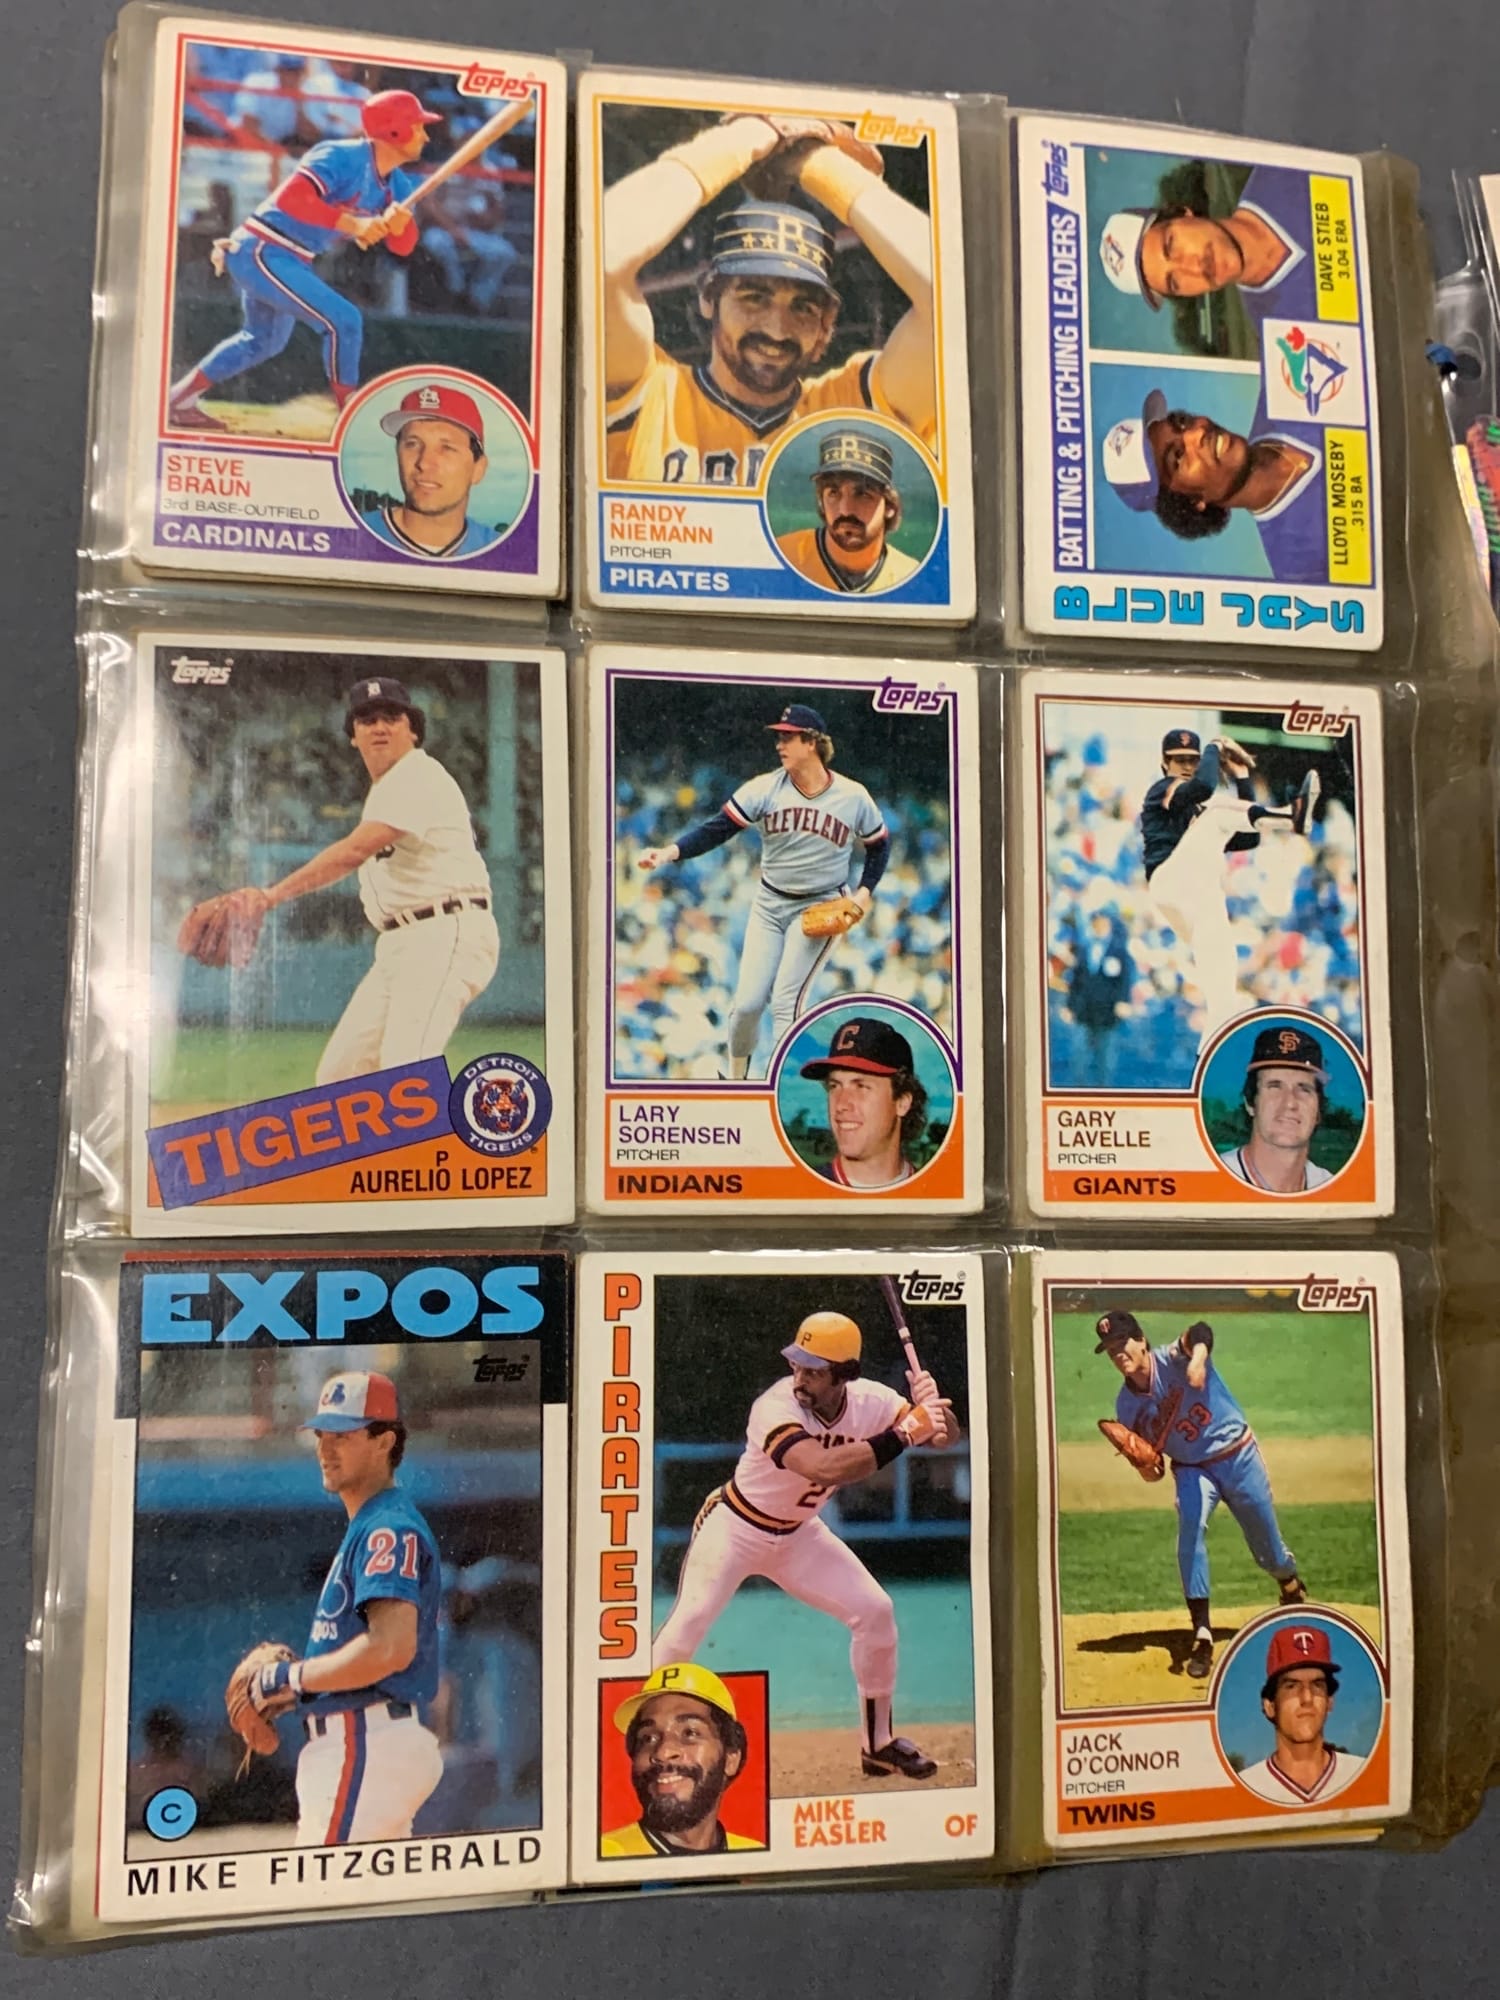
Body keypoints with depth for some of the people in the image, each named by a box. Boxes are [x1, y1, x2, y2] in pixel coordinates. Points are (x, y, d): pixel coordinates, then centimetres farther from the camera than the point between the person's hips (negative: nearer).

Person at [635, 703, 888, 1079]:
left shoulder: (853, 796, -8)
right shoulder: (766, 788, -9)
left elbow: (879, 845, 9)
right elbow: (717, 829, -17)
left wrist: (865, 892, -4)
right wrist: (669, 852, -32)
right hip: (769, 905, 2)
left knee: (786, 1001, -15)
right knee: (748, 1002, -2)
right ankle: (736, 1079, 24)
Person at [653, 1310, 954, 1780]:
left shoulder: (869, 1400, -16)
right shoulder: (775, 1408, -33)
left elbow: (945, 1436, -14)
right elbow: (824, 1467, -49)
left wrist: (932, 1406, -37)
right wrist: (903, 1435, -49)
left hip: (797, 1534, 5)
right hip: (735, 1526, -5)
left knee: (875, 1611, -1)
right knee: (690, 1621, -20)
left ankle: (878, 1743, 16)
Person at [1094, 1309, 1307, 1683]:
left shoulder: (1173, 1359, -23)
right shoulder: (1127, 1405, -9)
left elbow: (1200, 1332, -47)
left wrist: (1198, 1357, -70)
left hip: (1238, 1456, -2)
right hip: (1192, 1469, 2)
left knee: (1269, 1551, 11)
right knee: (1190, 1530, -25)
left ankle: (1292, 1587, 47)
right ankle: (1202, 1636, -19)